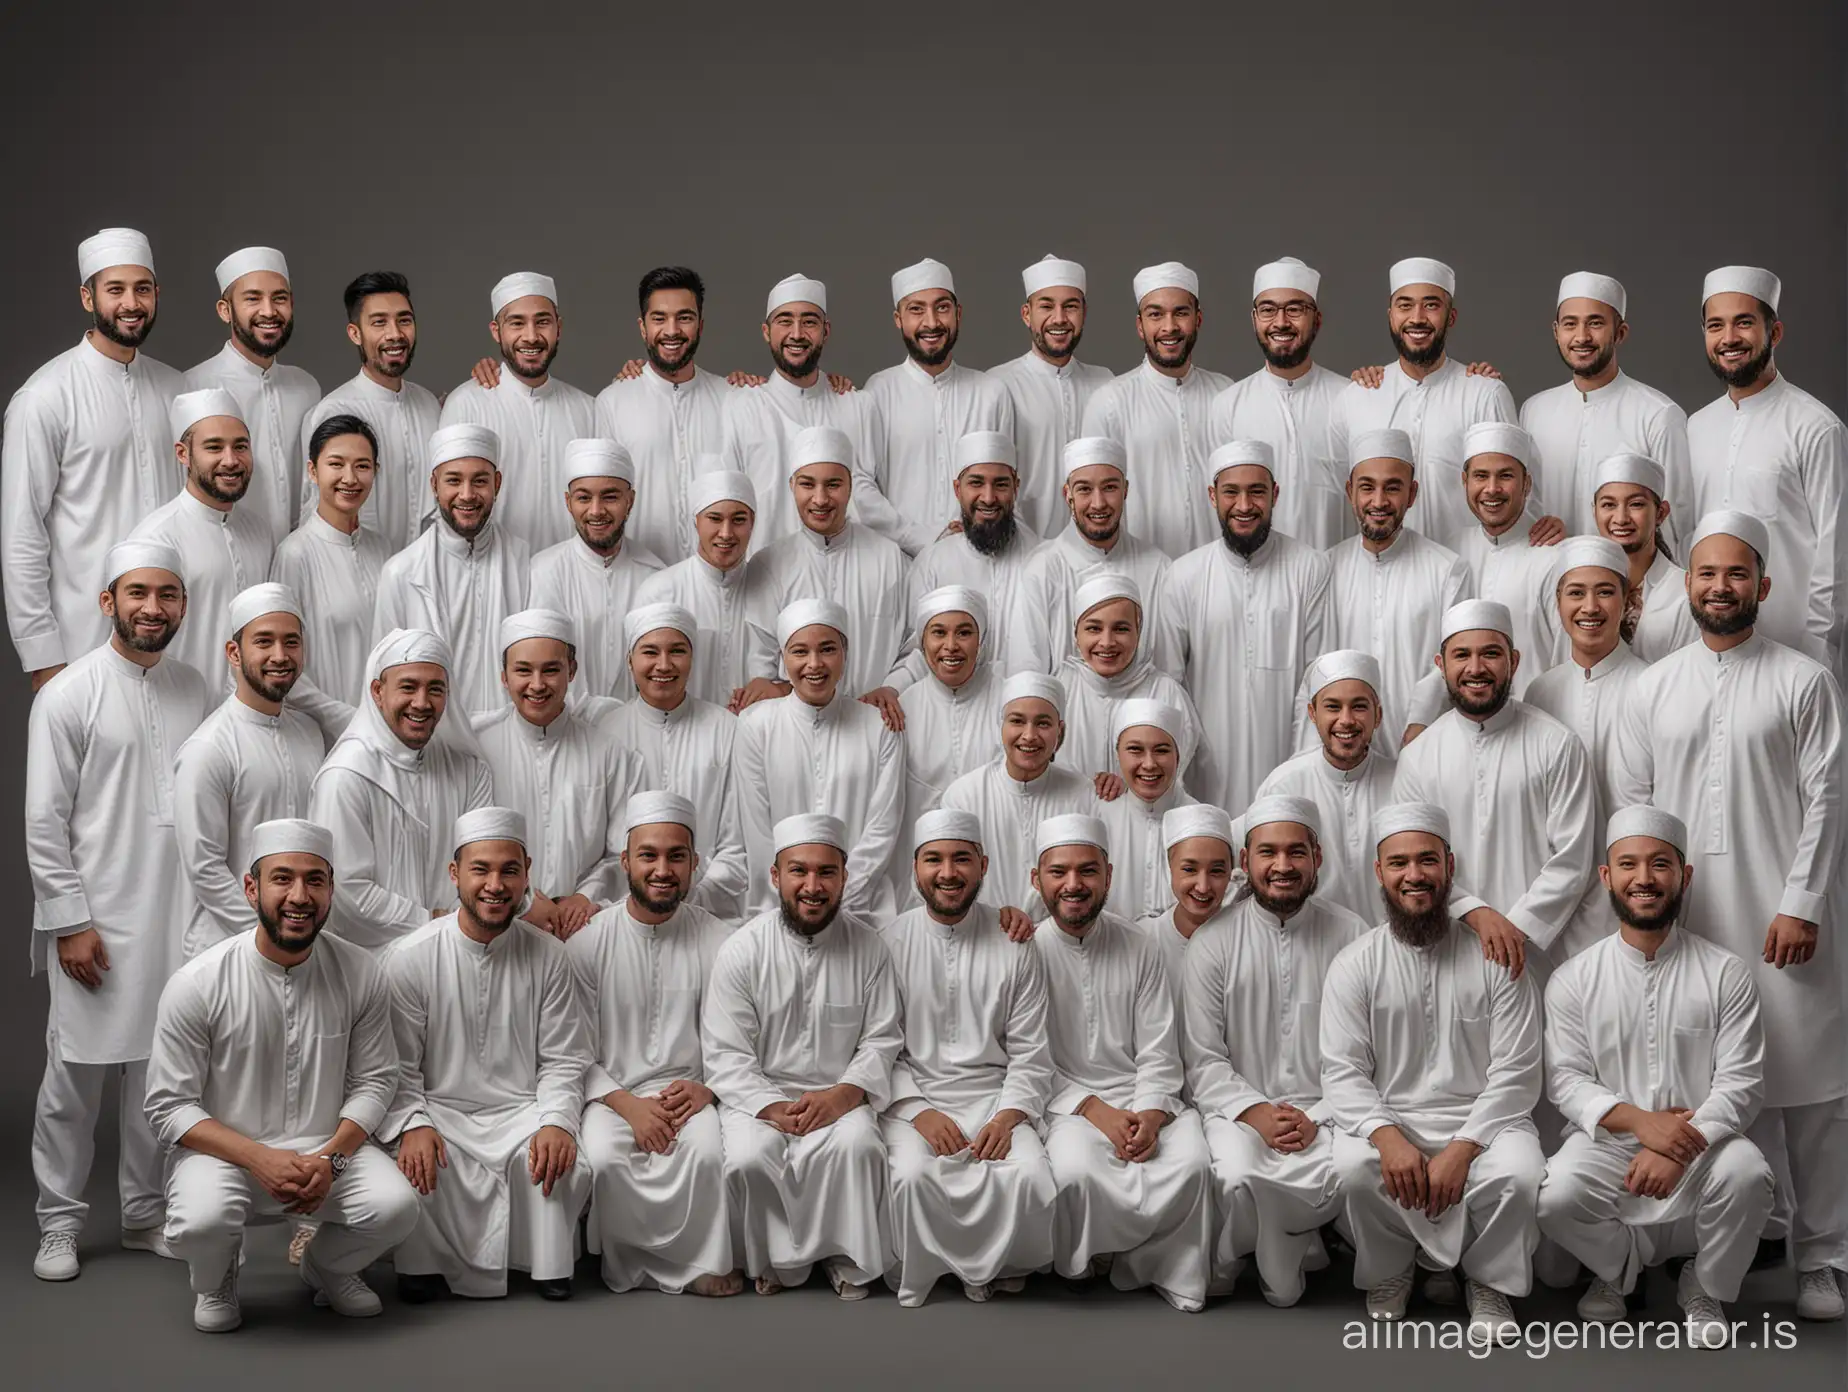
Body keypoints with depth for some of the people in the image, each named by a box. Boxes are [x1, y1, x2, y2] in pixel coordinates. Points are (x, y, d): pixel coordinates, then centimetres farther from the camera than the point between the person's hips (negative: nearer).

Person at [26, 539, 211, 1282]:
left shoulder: (192, 690, 9)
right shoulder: (70, 695, -5)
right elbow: (45, 822, -7)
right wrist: (69, 921, -11)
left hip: (178, 920, 4)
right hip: (97, 921, -4)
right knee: (76, 1073, 2)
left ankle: (146, 1213, 23)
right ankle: (60, 1221, 15)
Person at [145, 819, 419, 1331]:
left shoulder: (361, 975, -5)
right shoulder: (197, 984, -12)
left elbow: (374, 1081, 3)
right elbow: (169, 1107, -9)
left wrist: (329, 1158, -15)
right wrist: (260, 1159, -22)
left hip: (330, 1150, 2)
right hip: (225, 1152, -2)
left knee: (395, 1205, -25)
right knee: (201, 1220, -34)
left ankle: (327, 1267, 13)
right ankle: (215, 1284, 7)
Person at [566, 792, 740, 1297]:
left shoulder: (719, 943, 3)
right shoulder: (587, 943, 2)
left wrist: (707, 1088, -15)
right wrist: (627, 1104, -14)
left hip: (688, 1094, 0)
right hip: (610, 1093, 0)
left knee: (707, 1151, -32)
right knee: (603, 1158, -31)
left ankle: (654, 1264, -10)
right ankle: (692, 1265, -10)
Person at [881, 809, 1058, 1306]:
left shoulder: (1014, 944, 6)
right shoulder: (890, 943, 4)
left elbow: (1029, 1053, 5)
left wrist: (1007, 1117, -11)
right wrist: (919, 1112, -13)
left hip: (994, 1096, 1)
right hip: (912, 1098, -1)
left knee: (1029, 1176, -27)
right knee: (913, 1176, -31)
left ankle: (995, 1270, 1)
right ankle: (914, 1282, -4)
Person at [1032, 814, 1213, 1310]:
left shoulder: (1140, 948, 7)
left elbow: (1158, 1055, 5)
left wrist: (1150, 1116, -15)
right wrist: (1096, 1112, -15)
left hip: (1143, 1097, 2)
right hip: (1064, 1101, -2)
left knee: (1191, 1161, -29)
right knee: (1077, 1171, -34)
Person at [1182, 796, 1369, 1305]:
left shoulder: (1350, 937, 3)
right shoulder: (1213, 940, 2)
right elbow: (1203, 1058, 0)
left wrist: (1317, 1119, -14)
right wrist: (1256, 1112, -15)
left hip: (1325, 1112, 1)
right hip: (1239, 1105, -1)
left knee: (1346, 1173, -31)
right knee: (1238, 1175, -34)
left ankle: (1229, 1258, -4)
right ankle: (1287, 1259, 1)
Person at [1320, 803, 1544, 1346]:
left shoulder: (1495, 956, 1)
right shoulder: (1354, 965, 3)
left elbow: (1516, 1072, -4)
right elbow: (1343, 1073, -3)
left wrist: (1462, 1149, -18)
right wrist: (1387, 1136, -23)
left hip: (1483, 1118, 0)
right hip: (1386, 1118, 0)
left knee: (1519, 1175, -31)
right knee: (1354, 1169, -32)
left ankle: (1490, 1283, 1)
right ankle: (1390, 1271, 2)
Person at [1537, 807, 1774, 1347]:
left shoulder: (1726, 974, 1)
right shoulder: (1573, 979, 3)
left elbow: (1741, 1084, -5)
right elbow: (1566, 1079, -1)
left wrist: (1682, 1147, -22)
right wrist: (1639, 1120, -21)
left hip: (1700, 1140, 0)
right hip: (1608, 1140, 0)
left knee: (1745, 1175, -33)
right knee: (1554, 1198, -29)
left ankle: (1705, 1289, 0)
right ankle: (1624, 1262, 9)